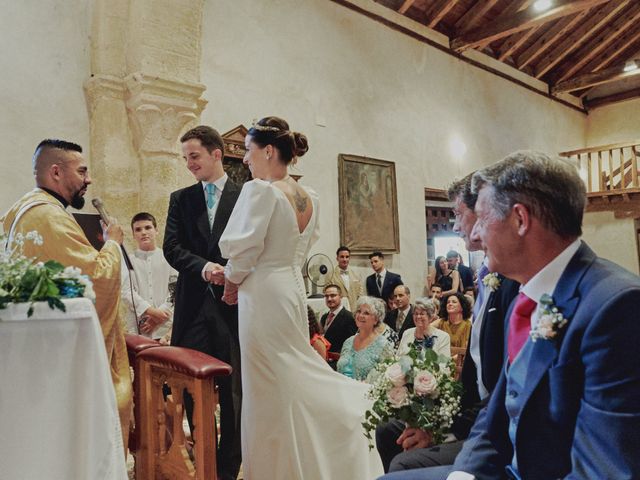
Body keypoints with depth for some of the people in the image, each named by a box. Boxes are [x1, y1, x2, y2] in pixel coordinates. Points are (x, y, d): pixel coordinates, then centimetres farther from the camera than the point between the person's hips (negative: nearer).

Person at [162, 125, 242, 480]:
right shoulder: (181, 199, 12)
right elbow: (171, 248, 3)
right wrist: (202, 267, -15)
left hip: (232, 304, -3)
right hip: (193, 305, 3)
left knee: (232, 390, 6)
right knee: (191, 388, 10)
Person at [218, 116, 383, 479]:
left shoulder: (260, 190, -15)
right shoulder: (310, 198, 8)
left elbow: (241, 248, -17)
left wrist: (231, 282, 1)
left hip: (264, 295, -8)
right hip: (294, 288, 8)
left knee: (272, 392, 4)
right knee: (295, 375, 20)